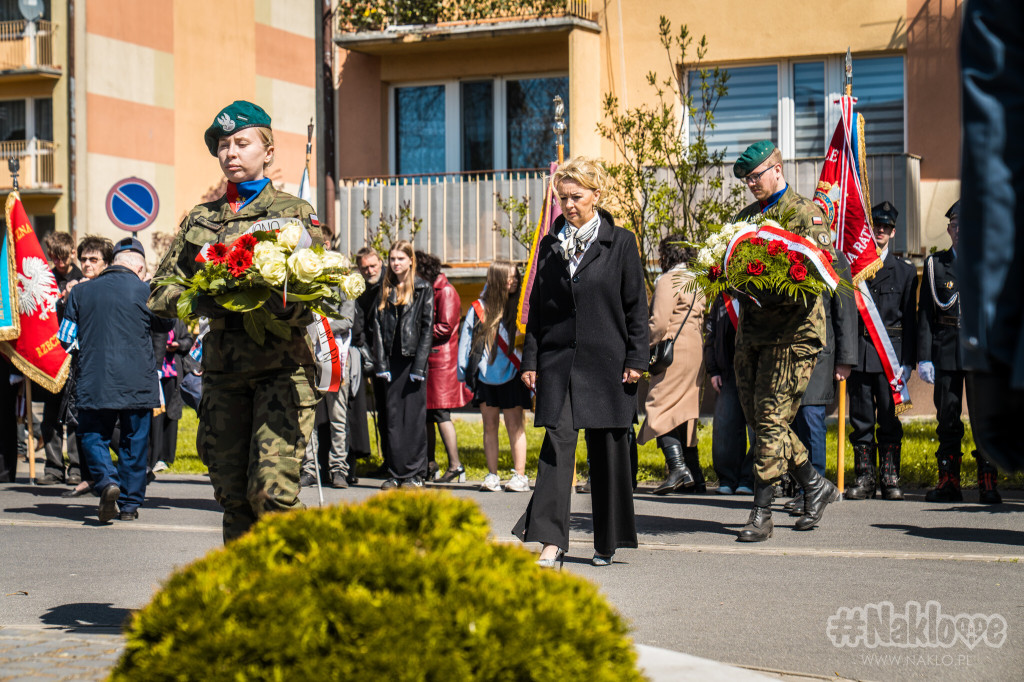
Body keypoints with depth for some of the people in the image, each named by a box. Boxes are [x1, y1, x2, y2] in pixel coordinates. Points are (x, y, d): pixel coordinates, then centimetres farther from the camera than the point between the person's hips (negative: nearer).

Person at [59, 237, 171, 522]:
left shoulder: (80, 292, 3)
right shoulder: (145, 291, -4)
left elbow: (65, 339, 8)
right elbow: (167, 323, 14)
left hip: (94, 382, 1)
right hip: (137, 383, 0)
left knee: (93, 436, 11)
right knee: (134, 442, 11)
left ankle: (107, 481, -14)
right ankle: (130, 503, 14)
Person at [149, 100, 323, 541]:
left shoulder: (294, 212, 6)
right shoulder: (200, 220, 17)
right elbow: (161, 292, 14)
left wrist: (263, 300, -22)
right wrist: (203, 300, -8)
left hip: (282, 368, -4)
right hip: (223, 369, 4)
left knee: (271, 488, -16)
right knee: (232, 493, 4)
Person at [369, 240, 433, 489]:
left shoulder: (423, 290, 2)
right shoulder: (384, 291, 13)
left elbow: (427, 329, -3)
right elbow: (376, 327, 8)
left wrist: (419, 366, -10)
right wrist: (380, 363, -2)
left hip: (412, 357, -3)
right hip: (391, 361, 4)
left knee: (414, 417, -2)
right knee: (392, 416, 3)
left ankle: (414, 473, 3)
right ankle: (395, 473, 7)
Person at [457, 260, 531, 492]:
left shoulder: (519, 307, 2)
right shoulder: (479, 308, 4)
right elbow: (466, 340, 8)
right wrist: (463, 375, 5)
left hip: (511, 376, -2)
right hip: (485, 375, 2)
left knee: (514, 426, -3)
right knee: (490, 425, 5)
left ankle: (520, 476, 1)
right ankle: (492, 476, 10)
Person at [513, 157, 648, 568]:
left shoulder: (620, 243, 2)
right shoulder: (550, 245, 11)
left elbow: (636, 306, 1)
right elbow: (537, 306, 13)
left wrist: (636, 359, -5)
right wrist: (530, 360, 8)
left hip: (605, 362, -2)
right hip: (557, 360, 2)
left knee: (607, 450, 4)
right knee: (557, 443, -10)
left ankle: (608, 542, 17)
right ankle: (551, 541, -14)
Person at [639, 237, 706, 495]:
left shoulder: (668, 281, -9)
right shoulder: (696, 281, 18)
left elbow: (659, 323, -15)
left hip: (673, 350, -9)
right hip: (695, 351, 9)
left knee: (661, 408, -11)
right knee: (685, 413, 12)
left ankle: (677, 467, -26)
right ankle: (695, 475, 10)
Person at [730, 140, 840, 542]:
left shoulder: (804, 213, -3)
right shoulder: (745, 217, 19)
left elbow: (824, 261, -13)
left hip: (791, 332, -7)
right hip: (751, 329, 7)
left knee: (771, 419, -9)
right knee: (756, 415, 8)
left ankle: (761, 514, -6)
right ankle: (815, 486, 25)